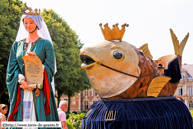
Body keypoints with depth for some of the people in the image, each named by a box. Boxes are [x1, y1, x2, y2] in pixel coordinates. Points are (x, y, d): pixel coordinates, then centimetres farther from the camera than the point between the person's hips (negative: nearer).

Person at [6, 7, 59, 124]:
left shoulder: (46, 44, 6)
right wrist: (21, 80, -10)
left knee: (40, 119, -7)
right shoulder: (17, 45, 15)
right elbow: (12, 67, 7)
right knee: (21, 119, -2)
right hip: (21, 91, 3)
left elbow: (49, 67, -2)